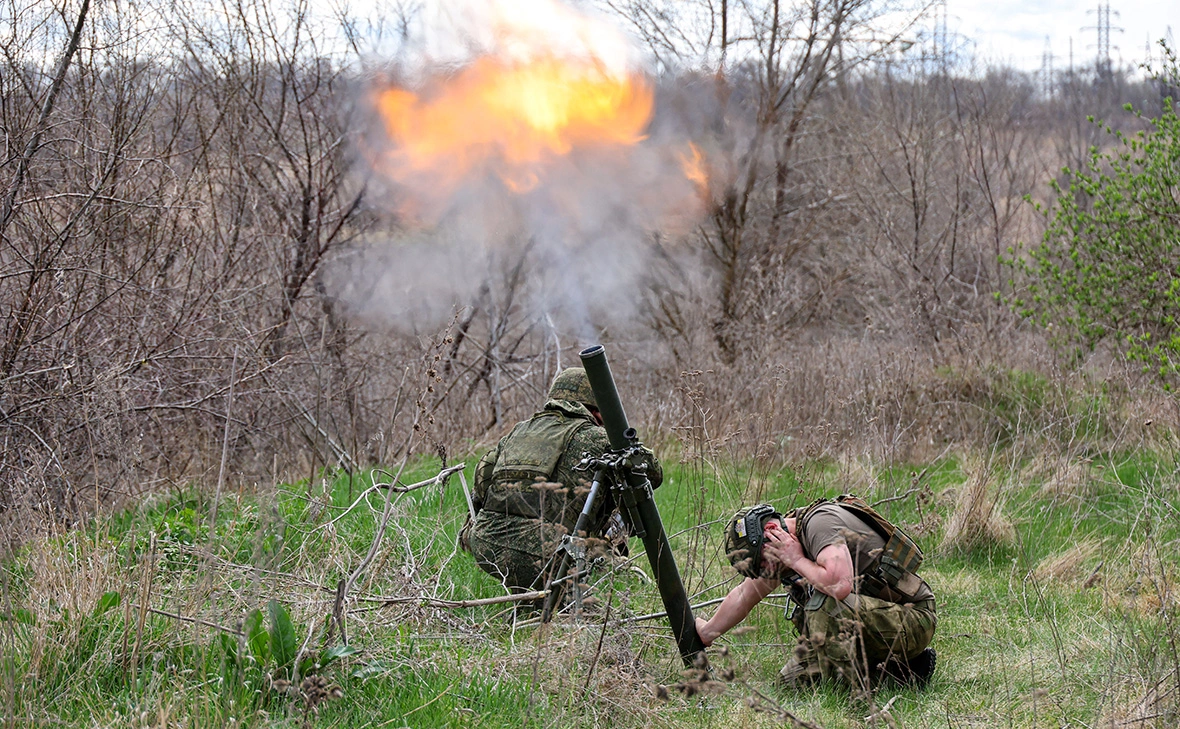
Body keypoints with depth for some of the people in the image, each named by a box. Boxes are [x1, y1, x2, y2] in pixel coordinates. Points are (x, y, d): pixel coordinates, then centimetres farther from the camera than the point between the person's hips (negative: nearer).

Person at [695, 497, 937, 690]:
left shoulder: (820, 522, -22)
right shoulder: (789, 543, 6)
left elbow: (840, 586, -39)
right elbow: (744, 595, 22)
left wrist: (797, 561, -22)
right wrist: (705, 634, 29)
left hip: (913, 621, -10)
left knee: (824, 602, -33)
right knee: (792, 680, 7)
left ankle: (859, 690, -18)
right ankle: (902, 667, 11)